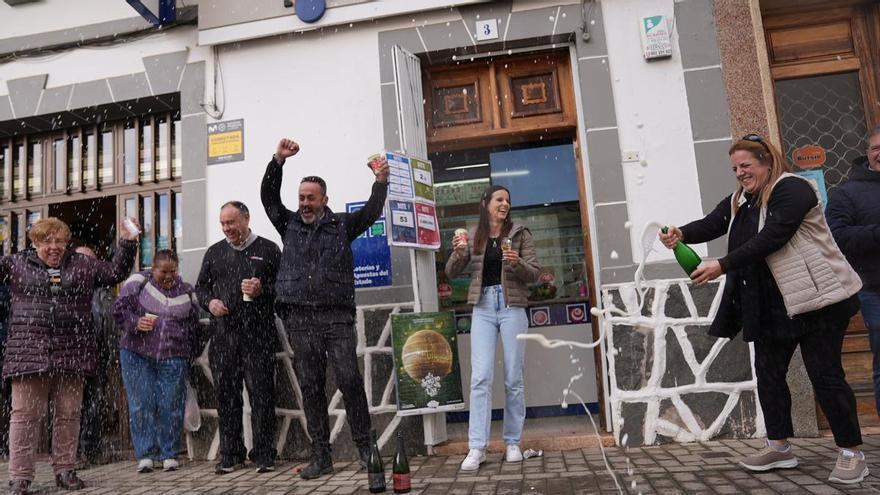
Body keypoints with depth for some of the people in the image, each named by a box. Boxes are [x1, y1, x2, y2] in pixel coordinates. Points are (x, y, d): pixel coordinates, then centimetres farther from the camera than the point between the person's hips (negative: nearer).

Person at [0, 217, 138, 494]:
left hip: (72, 354, 2)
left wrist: (127, 243, 6)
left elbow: (116, 273, 15)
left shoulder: (82, 265, 12)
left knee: (69, 414, 8)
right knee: (25, 415, 0)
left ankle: (65, 471, 20)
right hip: (29, 352, -1)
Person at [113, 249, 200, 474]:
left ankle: (169, 454, 14)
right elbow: (119, 309, 3)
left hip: (173, 358, 1)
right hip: (138, 354, -1)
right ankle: (145, 454, 9)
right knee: (141, 404, -1)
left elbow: (193, 324, 15)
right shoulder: (138, 282, 5)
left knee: (171, 405, 1)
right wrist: (135, 323, -15)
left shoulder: (185, 291, 11)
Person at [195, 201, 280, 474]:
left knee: (261, 393, -2)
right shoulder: (214, 252, 17)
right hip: (223, 334, 4)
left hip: (258, 333, -3)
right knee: (225, 394, 7)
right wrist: (209, 301, 1)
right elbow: (201, 286, 21)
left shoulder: (268, 249, 6)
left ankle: (263, 454, 7)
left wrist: (262, 290, -15)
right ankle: (230, 454, 19)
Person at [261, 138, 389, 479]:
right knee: (310, 387, 5)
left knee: (350, 381, -5)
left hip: (337, 317, -2)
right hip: (299, 319, 2)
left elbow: (372, 211, -1)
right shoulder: (289, 224, 15)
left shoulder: (342, 225, 10)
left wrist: (381, 182, -15)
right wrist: (278, 160, -5)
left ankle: (365, 448, 7)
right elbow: (268, 196, 6)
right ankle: (320, 456, 14)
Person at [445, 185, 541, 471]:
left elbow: (534, 274, 1)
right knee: (480, 377, -6)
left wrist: (517, 263, -19)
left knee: (513, 379, 4)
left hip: (512, 307, -1)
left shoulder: (519, 233, 4)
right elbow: (452, 273, 8)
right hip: (483, 308, 1)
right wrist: (457, 253, -12)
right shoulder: (474, 237, 8)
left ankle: (513, 443, 17)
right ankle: (477, 447, -3)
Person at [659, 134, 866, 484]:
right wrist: (682, 234, -24)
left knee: (824, 374, -2)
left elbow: (770, 238, -27)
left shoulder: (792, 189, -14)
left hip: (816, 299, -8)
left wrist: (722, 266, -32)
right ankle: (779, 447, 23)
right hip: (771, 304, 8)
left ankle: (852, 454, 15)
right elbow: (710, 225, -3)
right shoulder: (739, 201, 11)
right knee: (768, 371, 10)